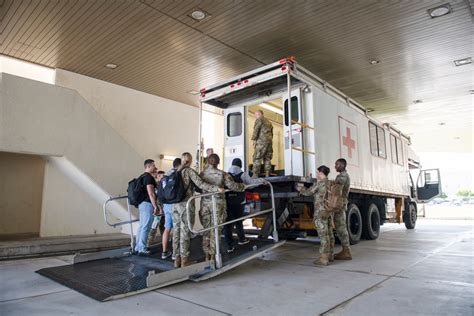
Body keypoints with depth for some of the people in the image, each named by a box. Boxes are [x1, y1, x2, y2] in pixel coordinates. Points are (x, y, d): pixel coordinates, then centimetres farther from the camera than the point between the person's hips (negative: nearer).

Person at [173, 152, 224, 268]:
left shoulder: (177, 172, 12)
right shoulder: (190, 171, -7)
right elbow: (200, 184, -19)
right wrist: (216, 188, -24)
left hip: (175, 205, 7)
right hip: (186, 204, -7)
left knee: (177, 232, 11)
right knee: (185, 233, -1)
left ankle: (177, 259, 20)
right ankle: (184, 260, 6)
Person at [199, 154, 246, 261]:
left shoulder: (201, 174, 1)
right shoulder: (222, 174, -6)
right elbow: (232, 186, -10)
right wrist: (243, 186, 7)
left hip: (205, 203, 2)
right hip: (218, 204, -2)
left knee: (206, 230, 12)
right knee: (215, 231, 6)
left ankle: (207, 255, 20)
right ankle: (212, 256, 13)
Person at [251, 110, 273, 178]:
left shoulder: (259, 120, 3)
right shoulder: (268, 122, 27)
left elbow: (256, 130, -8)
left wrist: (254, 140, -6)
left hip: (261, 141, -8)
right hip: (269, 141, 8)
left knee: (257, 159, -10)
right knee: (267, 159, 5)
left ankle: (255, 175, -16)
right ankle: (267, 175, -1)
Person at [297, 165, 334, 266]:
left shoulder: (320, 183, -14)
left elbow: (308, 192, -4)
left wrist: (299, 188, 13)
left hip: (320, 212, -8)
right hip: (329, 211, 8)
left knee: (323, 235, -6)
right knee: (329, 234, 14)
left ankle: (324, 258, -3)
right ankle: (329, 255, 24)